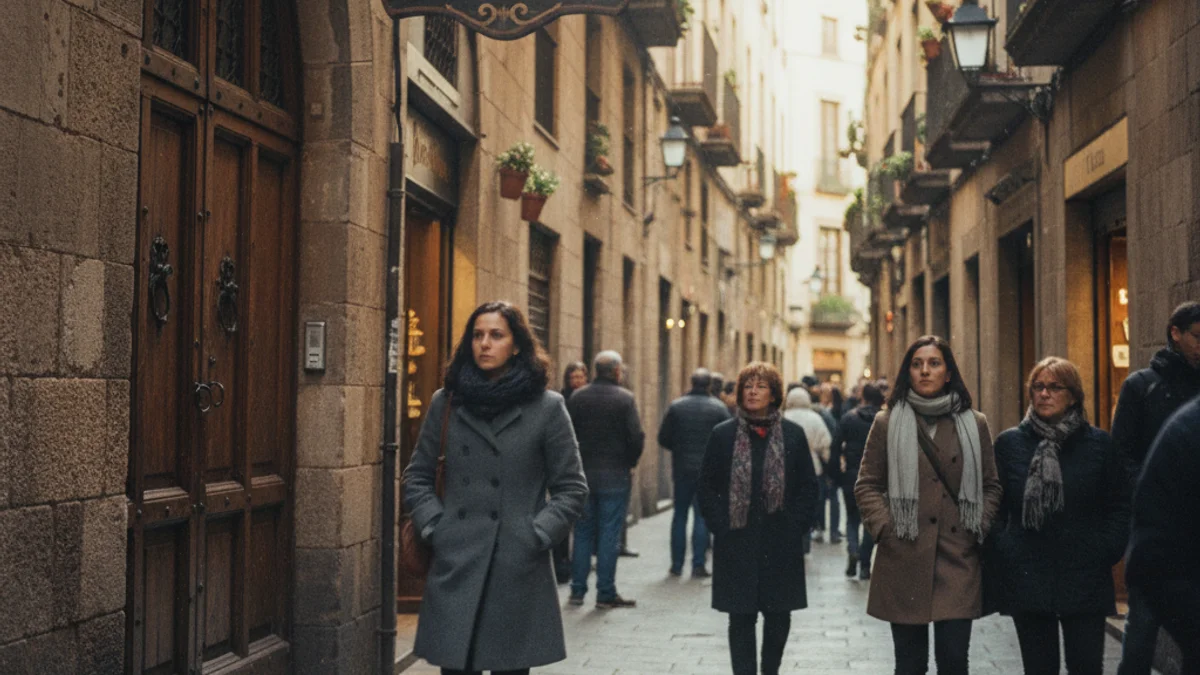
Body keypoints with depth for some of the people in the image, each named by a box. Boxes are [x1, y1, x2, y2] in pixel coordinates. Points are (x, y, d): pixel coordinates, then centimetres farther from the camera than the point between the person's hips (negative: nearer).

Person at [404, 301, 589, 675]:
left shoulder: (547, 407, 1)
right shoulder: (445, 403, 8)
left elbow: (571, 487, 3)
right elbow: (417, 477, 15)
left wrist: (537, 535, -5)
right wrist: (434, 526, 2)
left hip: (518, 570, -2)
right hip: (456, 568, 2)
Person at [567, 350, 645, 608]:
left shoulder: (577, 398, 1)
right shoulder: (624, 398, -9)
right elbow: (636, 437, -13)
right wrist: (629, 461, 4)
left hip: (583, 473, 3)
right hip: (615, 475, -3)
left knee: (583, 532, 12)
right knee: (609, 534, 2)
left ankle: (577, 590, 14)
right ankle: (605, 593, 4)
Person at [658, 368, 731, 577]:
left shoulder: (676, 407, -1)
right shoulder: (719, 409, -4)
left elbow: (663, 438, -2)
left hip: (682, 469, 1)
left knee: (680, 515, 11)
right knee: (702, 516, 3)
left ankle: (677, 564, 13)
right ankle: (698, 564, 0)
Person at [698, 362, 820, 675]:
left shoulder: (793, 434, 4)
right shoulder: (723, 434, 3)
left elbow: (808, 486, 6)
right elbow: (707, 486, 4)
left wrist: (796, 526, -2)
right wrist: (720, 525, -4)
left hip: (781, 543, 1)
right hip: (737, 542, -1)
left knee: (778, 614, 8)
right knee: (741, 617, 1)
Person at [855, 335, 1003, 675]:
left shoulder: (974, 423, 9)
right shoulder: (888, 422, 4)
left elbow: (991, 485, 14)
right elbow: (867, 486, 5)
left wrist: (979, 527, 1)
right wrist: (885, 529, -7)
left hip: (958, 558, 1)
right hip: (904, 560, -1)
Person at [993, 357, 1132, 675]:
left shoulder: (1099, 443, 3)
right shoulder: (1009, 443, 4)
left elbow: (1120, 505, 5)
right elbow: (995, 506, 7)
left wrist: (1106, 551, -6)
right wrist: (1000, 553, -3)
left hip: (1085, 579, -1)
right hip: (1026, 579, 1)